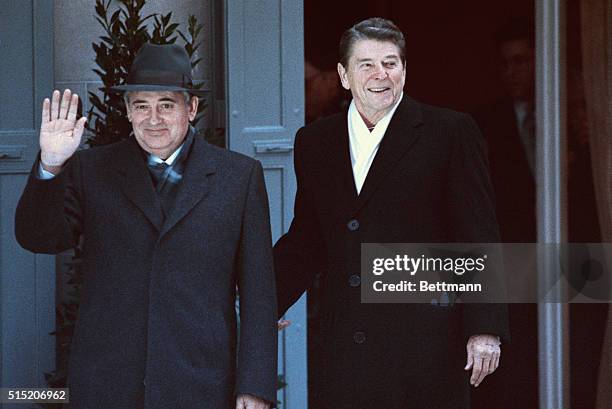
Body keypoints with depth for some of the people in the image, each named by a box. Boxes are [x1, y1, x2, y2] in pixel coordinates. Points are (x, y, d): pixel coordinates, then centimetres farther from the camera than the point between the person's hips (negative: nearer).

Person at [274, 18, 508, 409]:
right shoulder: (315, 142, 12)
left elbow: (480, 238, -3)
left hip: (426, 345, -4)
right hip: (347, 354, 4)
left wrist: (485, 329, -9)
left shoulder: (451, 132, 0)